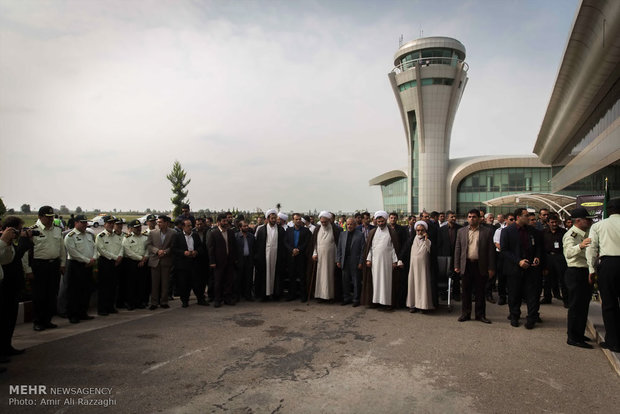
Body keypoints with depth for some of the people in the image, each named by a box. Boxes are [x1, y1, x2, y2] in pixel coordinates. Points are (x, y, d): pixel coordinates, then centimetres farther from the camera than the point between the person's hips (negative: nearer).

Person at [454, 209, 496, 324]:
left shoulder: (487, 231, 2)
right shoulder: (461, 231, 8)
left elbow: (491, 250, 0)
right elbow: (457, 249, 8)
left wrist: (491, 268, -4)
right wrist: (457, 266, 3)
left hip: (480, 266, -2)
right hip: (466, 265, 2)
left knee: (480, 292, 7)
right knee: (466, 291, 8)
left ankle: (480, 315, 19)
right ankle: (465, 313, 19)